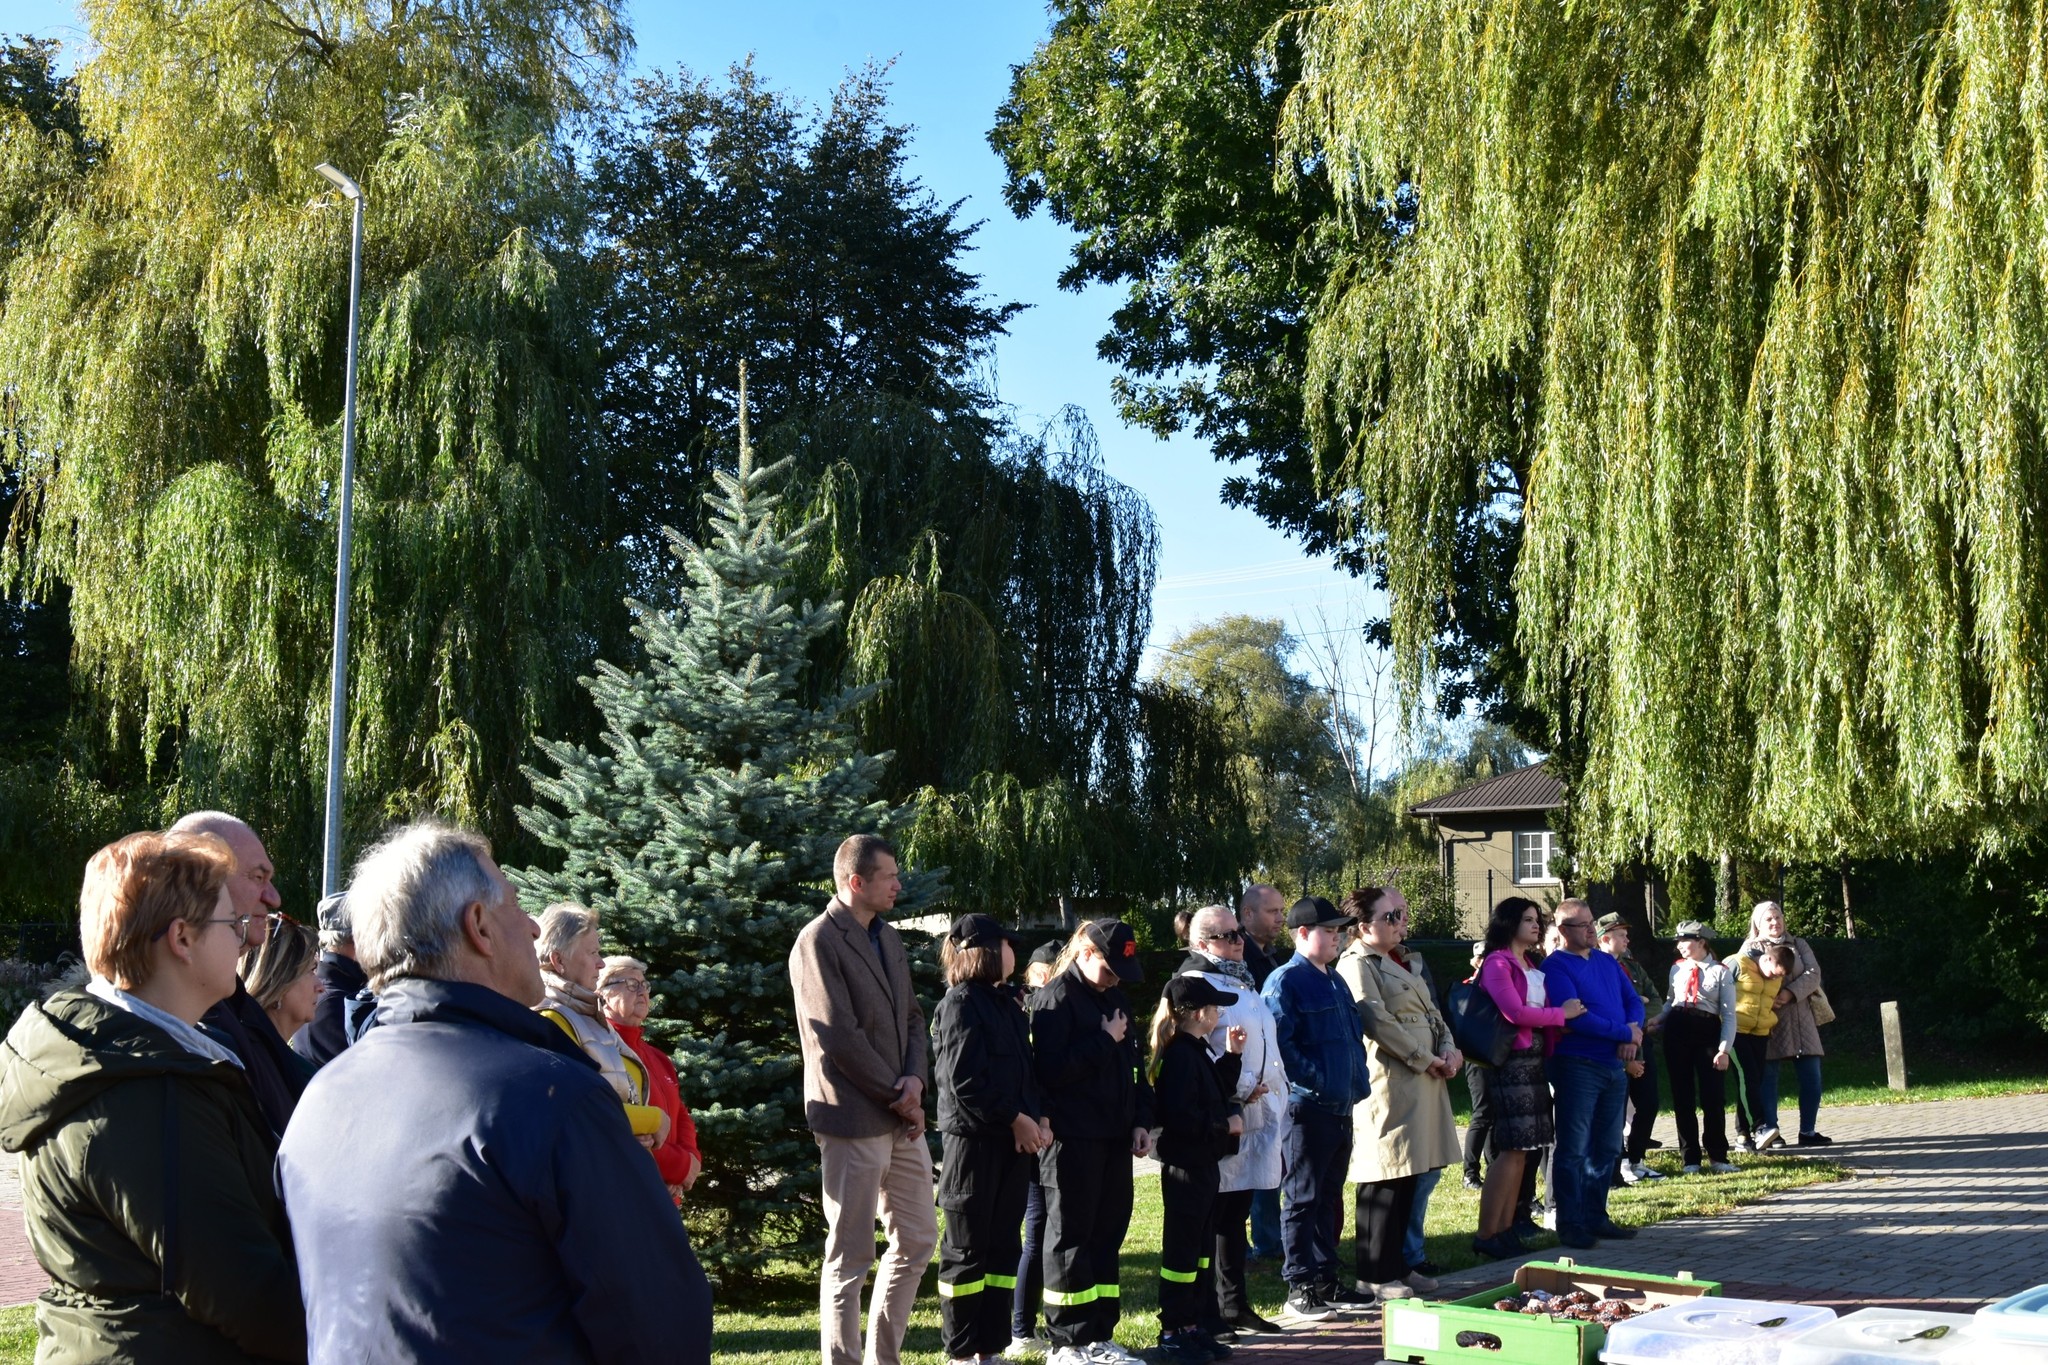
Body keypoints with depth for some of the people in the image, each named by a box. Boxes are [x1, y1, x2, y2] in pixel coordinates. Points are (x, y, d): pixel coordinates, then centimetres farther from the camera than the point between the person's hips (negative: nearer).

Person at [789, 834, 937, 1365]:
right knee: (851, 1257, 0)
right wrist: (899, 1097, -11)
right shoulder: (818, 941, -13)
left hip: (902, 1116, 8)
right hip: (855, 1121, -8)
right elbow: (840, 1038, -17)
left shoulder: (888, 937, 13)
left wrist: (915, 1079, -6)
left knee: (918, 1240, 14)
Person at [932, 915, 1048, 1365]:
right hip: (973, 1140, -8)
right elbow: (963, 1082, -18)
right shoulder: (961, 1003, -11)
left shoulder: (1005, 1004, 15)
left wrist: (1038, 1118, 1)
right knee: (967, 1249, 1)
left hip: (1010, 1141, 8)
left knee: (1002, 1247, 11)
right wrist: (1016, 1119, -14)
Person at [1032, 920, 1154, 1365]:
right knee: (1070, 1237, 0)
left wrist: (1141, 1120, 10)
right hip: (1072, 1139, -8)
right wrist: (1105, 1040, -15)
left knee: (1108, 1233, 10)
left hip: (1114, 1137, 8)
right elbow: (1052, 1069, -21)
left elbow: (1133, 1062, 20)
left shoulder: (1114, 997, 15)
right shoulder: (1057, 998, -10)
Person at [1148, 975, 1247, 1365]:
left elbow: (1217, 1094, 24)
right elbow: (1180, 1116, -27)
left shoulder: (1197, 1052, 13)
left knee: (1200, 1247, 15)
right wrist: (1225, 1124, -17)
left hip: (1203, 1163, 10)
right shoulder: (1180, 1055, -20)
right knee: (1181, 1249, -2)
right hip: (1185, 1164, -10)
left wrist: (1232, 1055, 15)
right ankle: (1172, 1332, 6)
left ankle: (1195, 1325, 23)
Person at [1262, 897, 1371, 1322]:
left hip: (1341, 1107, 8)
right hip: (1307, 1107, -8)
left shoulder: (1335, 981, 17)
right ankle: (1299, 1287, 5)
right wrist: (1315, 1080, -19)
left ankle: (1326, 1280, 22)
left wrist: (1357, 1082, 10)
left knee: (1330, 1198, 14)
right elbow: (1279, 1044, -18)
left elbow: (1354, 1035, 23)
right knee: (1303, 1199, -1)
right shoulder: (1286, 981, -10)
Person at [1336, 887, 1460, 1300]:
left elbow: (1431, 1013, 23)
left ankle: (1396, 1266, 21)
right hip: (1387, 1085, -9)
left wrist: (1449, 1049, 3)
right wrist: (1426, 1060, -15)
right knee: (1385, 1183, -5)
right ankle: (1374, 1276, 2)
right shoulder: (1357, 964, -9)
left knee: (1407, 1178, 12)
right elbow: (1378, 1022, -19)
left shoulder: (1403, 962, 21)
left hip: (1422, 1085, 9)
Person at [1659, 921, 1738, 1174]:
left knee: (1713, 1096, -2)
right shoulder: (1677, 969, 12)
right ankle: (1690, 1159, 12)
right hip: (1677, 1030, 3)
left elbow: (1729, 1015, -2)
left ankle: (1717, 1157, 11)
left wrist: (1724, 1049, -10)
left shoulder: (1721, 972, 0)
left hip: (1708, 1031, -3)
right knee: (1682, 1097, 5)